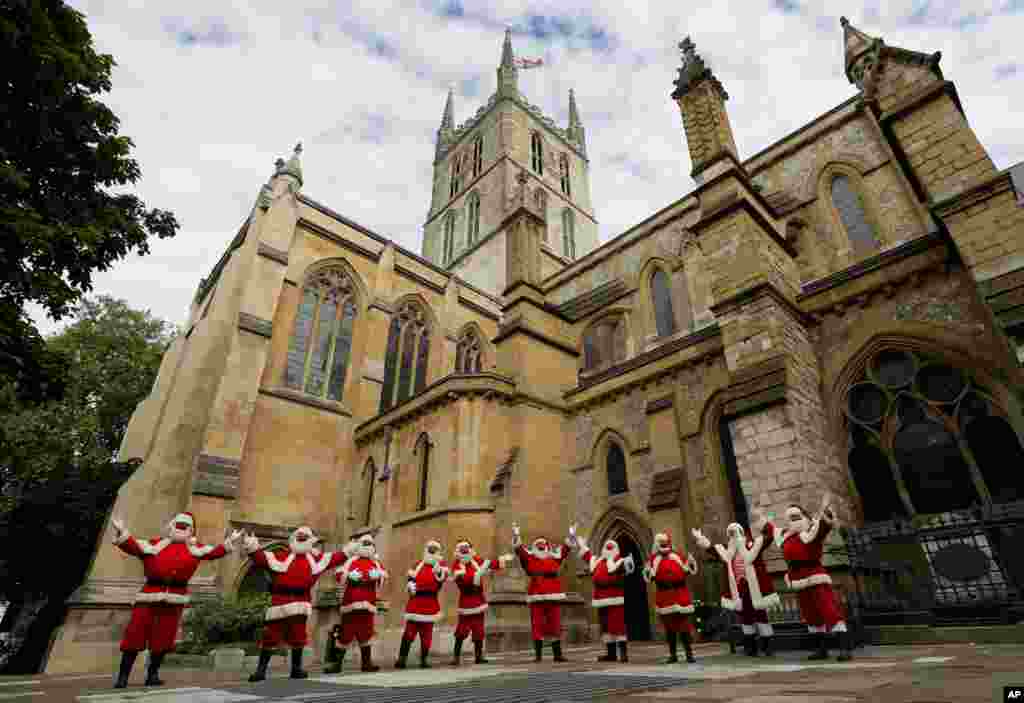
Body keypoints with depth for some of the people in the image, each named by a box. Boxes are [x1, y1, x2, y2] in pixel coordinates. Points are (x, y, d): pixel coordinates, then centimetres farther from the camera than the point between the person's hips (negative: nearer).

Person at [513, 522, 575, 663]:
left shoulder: (555, 559, 10)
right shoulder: (529, 560, 3)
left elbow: (565, 549, 12)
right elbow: (519, 549, -7)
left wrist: (571, 536, 7)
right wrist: (516, 535, -17)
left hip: (553, 597, 2)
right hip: (536, 598, -2)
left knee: (555, 626, 8)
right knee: (537, 626, 3)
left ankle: (558, 654, 17)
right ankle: (538, 655, 12)